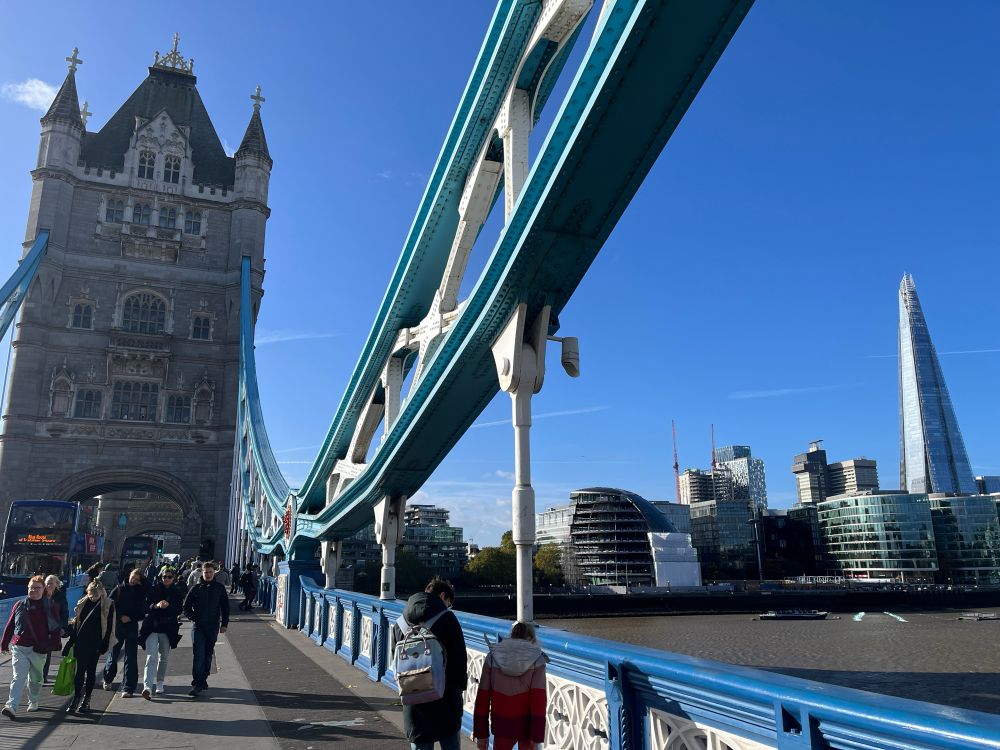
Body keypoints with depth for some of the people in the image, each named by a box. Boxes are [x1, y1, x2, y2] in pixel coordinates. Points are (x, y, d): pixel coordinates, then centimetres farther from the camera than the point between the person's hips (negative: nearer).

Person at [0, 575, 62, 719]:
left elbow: (56, 627, 6)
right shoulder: (20, 605, 6)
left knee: (35, 679, 12)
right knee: (19, 676, -12)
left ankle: (33, 702, 31)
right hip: (19, 647, 0)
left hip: (39, 649, 0)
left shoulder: (51, 606, 2)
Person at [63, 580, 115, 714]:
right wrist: (71, 642, 8)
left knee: (91, 671, 7)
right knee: (80, 670, 0)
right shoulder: (82, 603, 4)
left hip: (96, 644, -2)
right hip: (81, 642, 2)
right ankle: (76, 699, 7)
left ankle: (86, 700, 16)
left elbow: (109, 627, -6)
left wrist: (104, 646, -10)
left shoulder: (108, 605, -6)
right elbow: (75, 623, 10)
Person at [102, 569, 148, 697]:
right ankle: (107, 679, 38)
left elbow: (142, 612, -2)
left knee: (131, 658, -4)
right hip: (117, 626, 1)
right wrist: (120, 616, -9)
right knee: (113, 654, 12)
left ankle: (128, 688, 0)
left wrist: (131, 618, -13)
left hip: (132, 627, -1)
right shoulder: (119, 588, 3)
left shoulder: (141, 592, 3)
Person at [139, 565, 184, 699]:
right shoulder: (153, 590, 2)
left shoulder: (177, 593, 5)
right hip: (152, 628, -2)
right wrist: (156, 605, -22)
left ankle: (159, 683, 29)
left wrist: (168, 605, -20)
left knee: (164, 658, 13)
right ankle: (147, 687, -21)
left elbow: (179, 610, -3)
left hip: (168, 630, 2)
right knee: (151, 657, -14)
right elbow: (146, 607, -3)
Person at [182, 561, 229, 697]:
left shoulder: (220, 588, 4)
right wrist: (193, 618, -8)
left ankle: (203, 680, 23)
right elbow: (186, 607, 7)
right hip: (198, 627, -2)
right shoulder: (196, 588, 2)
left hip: (213, 627, 2)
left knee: (208, 655, 10)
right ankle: (197, 684, -11)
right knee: (199, 655, -11)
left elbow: (225, 607, 8)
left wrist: (224, 624, 2)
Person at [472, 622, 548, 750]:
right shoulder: (536, 659, -7)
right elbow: (538, 698, -15)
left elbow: (483, 696, -2)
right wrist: (537, 735, -15)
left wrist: (481, 732, 2)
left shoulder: (493, 657, -1)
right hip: (527, 725, -1)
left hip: (502, 724, 1)